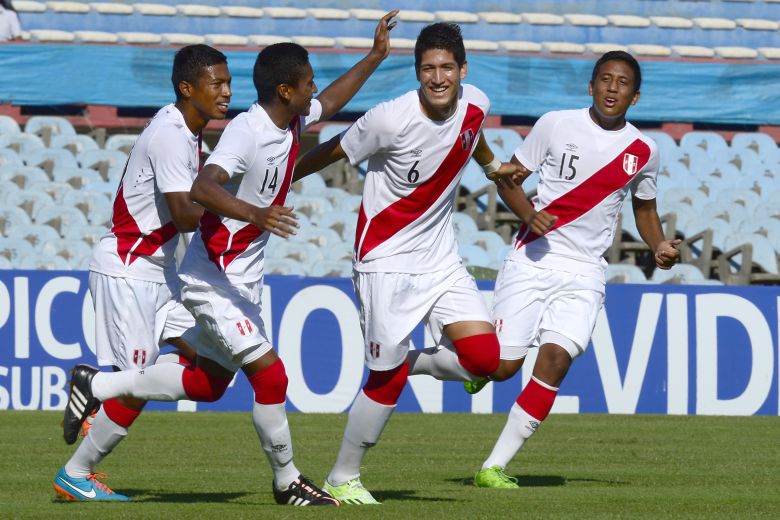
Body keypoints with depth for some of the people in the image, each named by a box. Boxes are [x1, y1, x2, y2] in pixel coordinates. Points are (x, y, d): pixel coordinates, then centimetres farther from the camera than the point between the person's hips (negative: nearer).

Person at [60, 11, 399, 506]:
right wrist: (255, 214, -52)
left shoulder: (292, 120, 4)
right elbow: (202, 189, -38)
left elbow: (330, 103, 28)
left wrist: (376, 56, 26)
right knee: (270, 374, -12)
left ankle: (96, 384, 29)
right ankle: (287, 481, 3)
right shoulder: (246, 131, -23)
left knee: (209, 383, 17)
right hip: (214, 277, -10)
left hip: (243, 279, 10)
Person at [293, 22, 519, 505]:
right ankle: (342, 479, 15)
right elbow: (332, 152, -7)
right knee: (387, 380, -3)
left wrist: (494, 166, 41)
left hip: (441, 257, 6)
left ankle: (407, 362, 18)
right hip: (386, 261, -5)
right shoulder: (391, 119, -21)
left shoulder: (476, 104, -4)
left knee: (484, 357, -11)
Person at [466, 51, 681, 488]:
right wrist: (529, 214, -16)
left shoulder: (644, 151, 4)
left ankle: (495, 467, -11)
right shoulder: (556, 125, -4)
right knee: (503, 366, -8)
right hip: (533, 259, -1)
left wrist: (660, 246, 2)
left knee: (554, 361, -17)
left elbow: (645, 207, 21)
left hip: (584, 274, 1)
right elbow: (508, 178, 4)